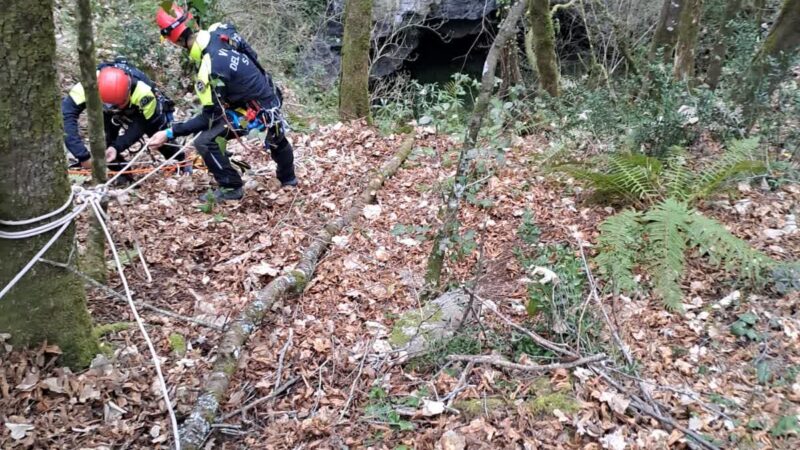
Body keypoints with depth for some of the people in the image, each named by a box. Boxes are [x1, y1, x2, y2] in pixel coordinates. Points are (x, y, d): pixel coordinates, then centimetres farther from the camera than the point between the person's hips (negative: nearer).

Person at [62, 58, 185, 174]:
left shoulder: (143, 92, -45)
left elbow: (142, 124, -30)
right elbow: (66, 114, -47)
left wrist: (117, 147, -42)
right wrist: (82, 155, -54)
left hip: (142, 111, -1)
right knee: (105, 141, -17)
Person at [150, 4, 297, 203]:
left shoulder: (210, 70, -32)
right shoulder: (219, 30, -11)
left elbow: (210, 116, -24)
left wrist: (170, 133, -23)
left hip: (256, 112, -9)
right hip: (270, 96, 9)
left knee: (204, 141, -13)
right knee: (276, 137, 35)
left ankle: (230, 188, 5)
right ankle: (288, 178, 62)